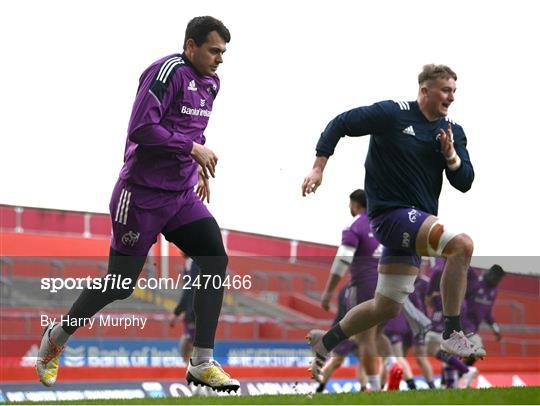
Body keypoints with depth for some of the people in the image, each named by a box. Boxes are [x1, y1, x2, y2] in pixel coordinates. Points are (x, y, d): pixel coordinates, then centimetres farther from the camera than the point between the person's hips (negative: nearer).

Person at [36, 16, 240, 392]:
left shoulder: (210, 83, 11)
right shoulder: (169, 71, -17)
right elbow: (142, 128, -26)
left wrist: (200, 167, 17)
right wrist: (193, 147, -21)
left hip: (182, 195, 8)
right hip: (142, 195, -8)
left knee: (216, 259, -11)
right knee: (120, 284, 1)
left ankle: (202, 364, -6)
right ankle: (58, 336, 26)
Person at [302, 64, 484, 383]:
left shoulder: (453, 132, 9)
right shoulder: (392, 114, -8)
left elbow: (464, 183, 5)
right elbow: (341, 124, -4)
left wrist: (451, 155, -13)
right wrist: (319, 168, -9)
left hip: (415, 222, 8)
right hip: (390, 213, -8)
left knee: (387, 308, 12)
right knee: (462, 244, -28)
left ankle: (325, 342, 31)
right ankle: (453, 334, -24)